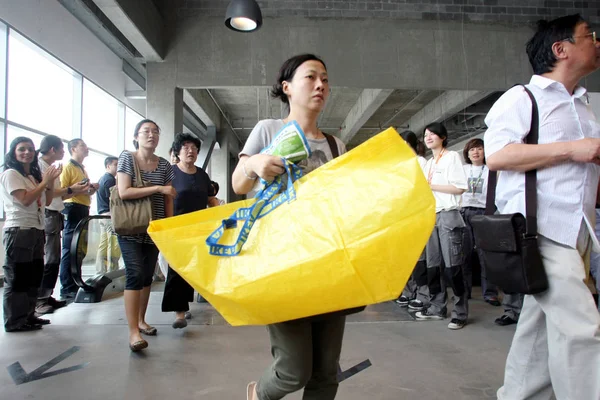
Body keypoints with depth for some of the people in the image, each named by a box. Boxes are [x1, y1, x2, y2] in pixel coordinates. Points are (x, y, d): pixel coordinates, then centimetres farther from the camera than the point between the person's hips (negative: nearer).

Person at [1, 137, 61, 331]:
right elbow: (25, 200, -18)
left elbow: (47, 201, 13)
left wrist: (51, 181, 1)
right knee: (17, 277, -3)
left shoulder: (35, 175, 16)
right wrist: (45, 181, -14)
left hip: (36, 230, 9)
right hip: (18, 231, -8)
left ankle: (28, 315, 23)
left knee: (34, 275, 13)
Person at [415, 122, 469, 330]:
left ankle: (460, 312, 1)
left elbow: (460, 187, -11)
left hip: (448, 215, -7)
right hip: (431, 216, 7)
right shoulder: (428, 163, 20)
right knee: (433, 265, 8)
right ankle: (437, 307, 16)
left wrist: (431, 185, -11)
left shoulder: (452, 156, -1)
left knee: (452, 266, -7)